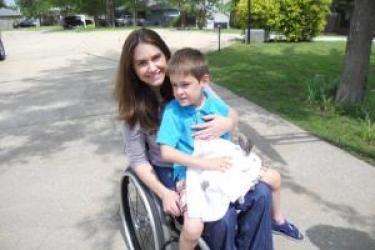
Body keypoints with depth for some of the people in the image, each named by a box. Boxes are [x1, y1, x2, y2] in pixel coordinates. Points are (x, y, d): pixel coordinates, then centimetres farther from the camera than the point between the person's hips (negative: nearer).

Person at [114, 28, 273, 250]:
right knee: (222, 218, -24)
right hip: (172, 173, -3)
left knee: (260, 194, -15)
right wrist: (164, 193, -18)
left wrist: (227, 123, -23)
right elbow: (138, 160, -5)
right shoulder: (134, 106, -9)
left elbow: (231, 113, 2)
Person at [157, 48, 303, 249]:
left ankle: (277, 220, 41)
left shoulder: (218, 106, -3)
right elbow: (166, 152, -21)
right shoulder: (172, 111, -15)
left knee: (274, 178, 10)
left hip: (223, 167, 5)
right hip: (192, 174, -4)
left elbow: (227, 142, 9)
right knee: (193, 227, -30)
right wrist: (206, 163, -26)